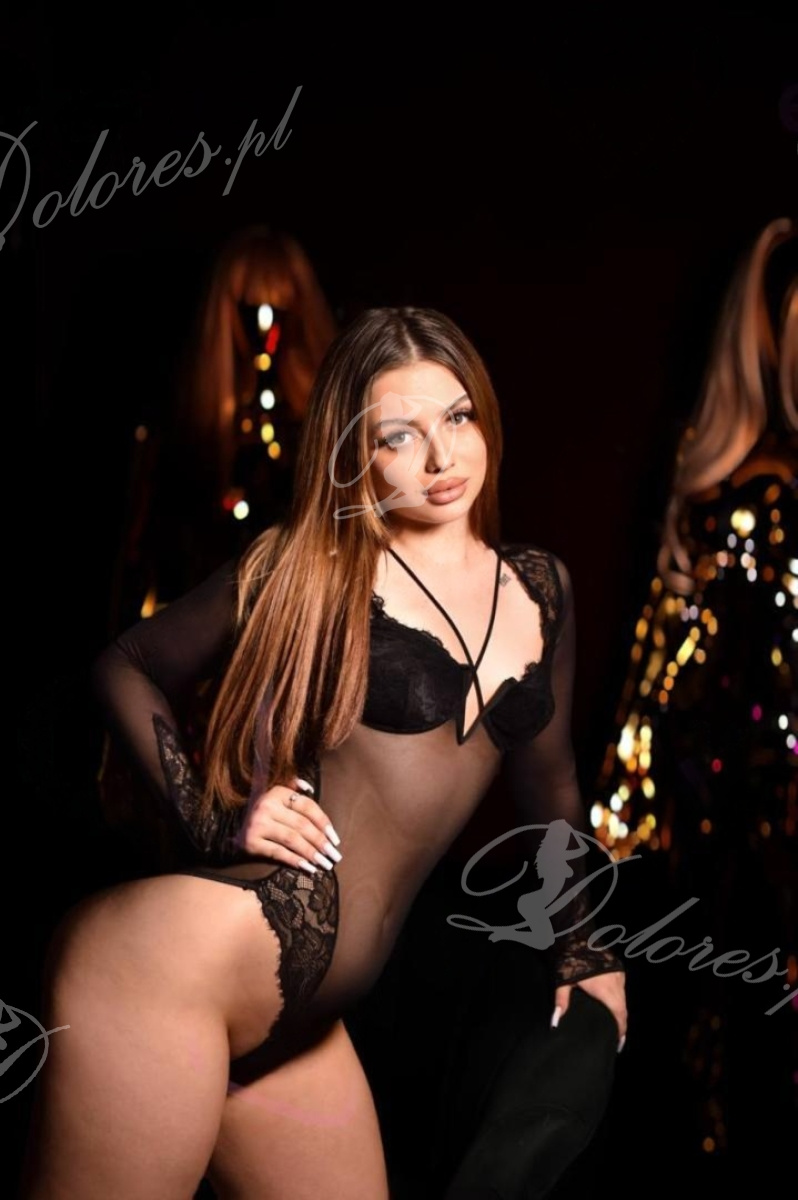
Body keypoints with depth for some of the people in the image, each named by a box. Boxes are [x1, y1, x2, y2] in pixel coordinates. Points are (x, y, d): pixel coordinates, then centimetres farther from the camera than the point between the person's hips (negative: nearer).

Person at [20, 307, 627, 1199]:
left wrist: (580, 945, 28)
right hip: (181, 956, -6)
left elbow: (546, 776, 25)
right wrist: (209, 823, -7)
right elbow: (127, 669, 5)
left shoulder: (542, 589, 12)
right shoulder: (311, 565, -3)